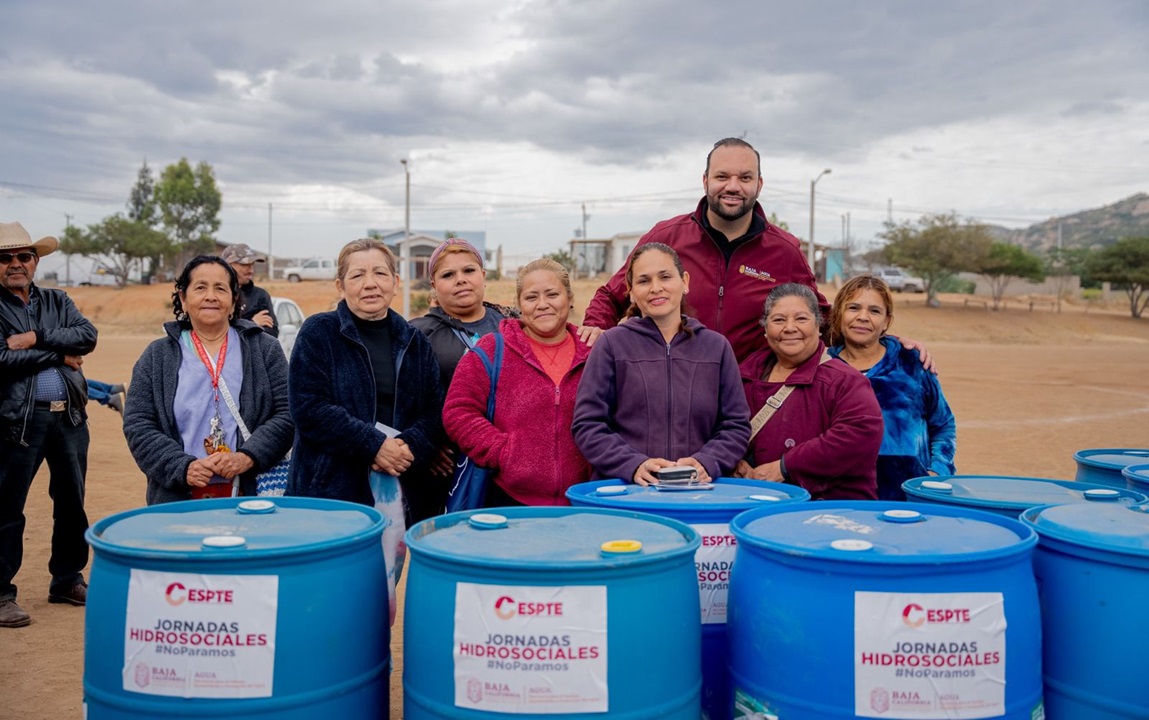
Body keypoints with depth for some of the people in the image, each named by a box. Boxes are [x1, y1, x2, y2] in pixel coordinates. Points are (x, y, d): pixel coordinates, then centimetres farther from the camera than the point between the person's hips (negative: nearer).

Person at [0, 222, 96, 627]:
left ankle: (67, 580, 27)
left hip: (70, 416, 5)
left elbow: (88, 336, -3)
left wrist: (37, 339, -14)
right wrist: (59, 354, -9)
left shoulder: (57, 301, 13)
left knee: (72, 502, 13)